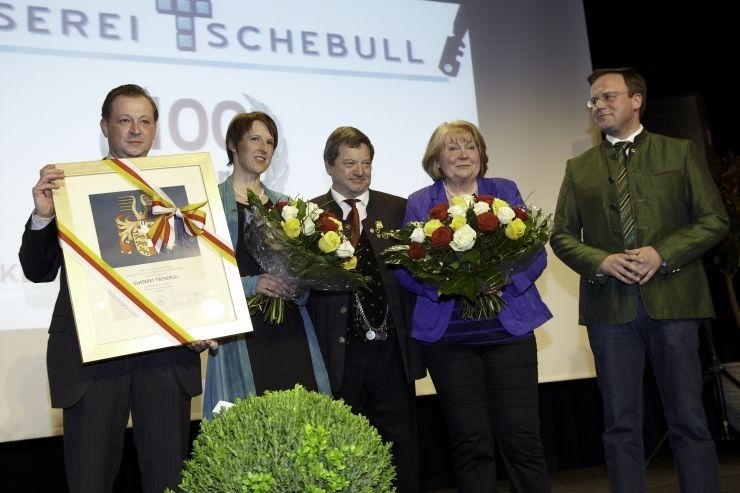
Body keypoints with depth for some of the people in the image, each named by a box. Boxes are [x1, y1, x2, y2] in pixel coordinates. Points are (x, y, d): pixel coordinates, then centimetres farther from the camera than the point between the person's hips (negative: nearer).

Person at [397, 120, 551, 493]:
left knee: (521, 437, 1)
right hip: (447, 334, 0)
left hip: (508, 326, 0)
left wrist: (503, 279, -14)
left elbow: (535, 253, 4)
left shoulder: (505, 192, 10)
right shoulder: (419, 203, 8)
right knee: (470, 442, 5)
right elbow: (407, 269, 2)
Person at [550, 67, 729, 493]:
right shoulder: (579, 168, 13)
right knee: (621, 425, 6)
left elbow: (715, 219, 3)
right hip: (609, 306, 2)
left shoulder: (681, 153, 8)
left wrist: (663, 253, -12)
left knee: (689, 420, 4)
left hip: (672, 299, -1)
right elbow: (562, 235, 10)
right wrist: (601, 262, -9)